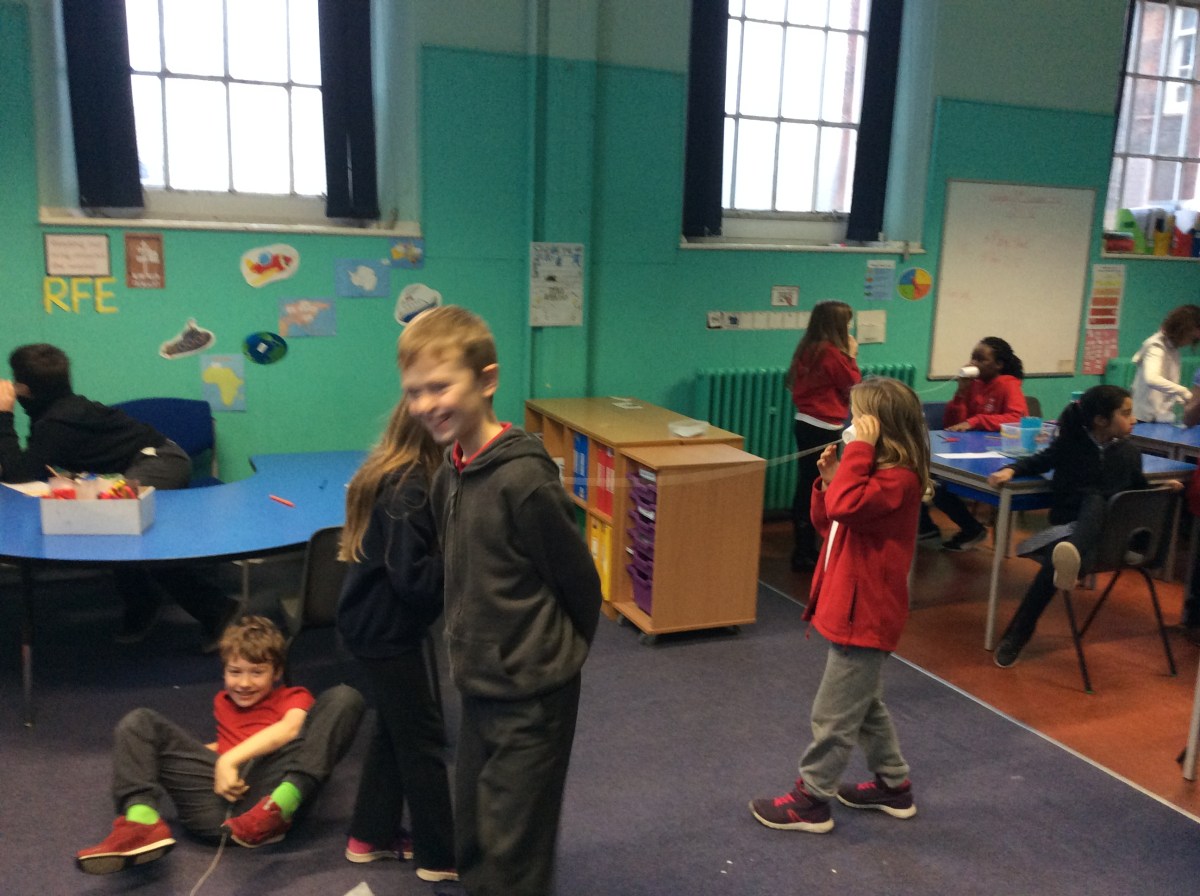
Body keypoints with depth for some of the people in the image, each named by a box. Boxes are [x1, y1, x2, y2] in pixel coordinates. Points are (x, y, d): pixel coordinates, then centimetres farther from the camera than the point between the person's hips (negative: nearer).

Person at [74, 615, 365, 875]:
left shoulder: (293, 698, 22)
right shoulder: (223, 701, 34)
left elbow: (290, 729, 1)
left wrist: (231, 759, -9)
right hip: (216, 794, 4)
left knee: (344, 697, -17)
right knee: (139, 722, 5)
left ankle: (279, 808, -39)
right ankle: (141, 822, -25)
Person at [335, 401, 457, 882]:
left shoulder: (389, 474, 3)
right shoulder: (410, 488, -26)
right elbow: (411, 577, -28)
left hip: (372, 621, 9)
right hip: (385, 628, -9)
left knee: (394, 728, 21)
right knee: (423, 736, 4)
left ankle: (372, 835, 34)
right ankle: (442, 855, 18)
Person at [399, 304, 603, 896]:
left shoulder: (523, 478, -24)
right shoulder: (449, 475, 1)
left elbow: (578, 580, -14)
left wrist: (558, 655, 1)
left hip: (531, 697, -8)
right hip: (478, 687, 8)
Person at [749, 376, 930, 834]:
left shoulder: (899, 478, -21)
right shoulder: (878, 471, 9)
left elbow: (844, 506, -37)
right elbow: (828, 521, 13)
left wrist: (859, 448, -29)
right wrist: (830, 478, -4)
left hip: (864, 615, -11)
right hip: (854, 608, 11)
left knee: (833, 715, 2)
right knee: (864, 705, 24)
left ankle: (810, 800, 16)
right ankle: (894, 786, 38)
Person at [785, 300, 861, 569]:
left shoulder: (807, 349, 7)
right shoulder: (833, 353, -16)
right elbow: (854, 388, -9)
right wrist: (852, 357, 0)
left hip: (806, 423, 9)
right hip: (823, 428, -9)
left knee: (807, 486, 13)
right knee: (815, 488, -2)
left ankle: (804, 547, 22)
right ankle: (805, 553, 4)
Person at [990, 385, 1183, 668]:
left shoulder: (1129, 452, 8)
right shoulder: (1070, 443, 0)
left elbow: (1138, 490, 19)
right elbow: (1039, 462, 10)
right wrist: (1010, 470, -8)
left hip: (1106, 527, 1)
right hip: (1068, 523, -1)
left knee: (1094, 499, -37)